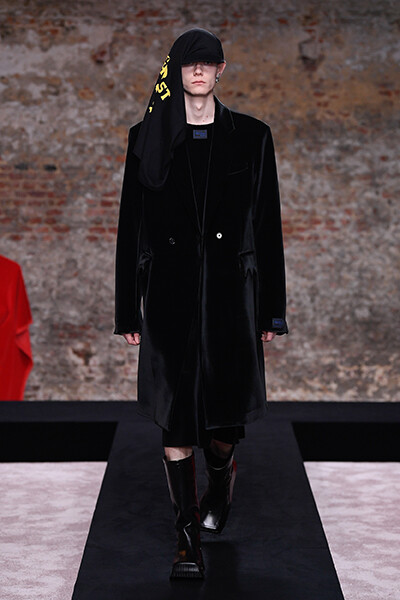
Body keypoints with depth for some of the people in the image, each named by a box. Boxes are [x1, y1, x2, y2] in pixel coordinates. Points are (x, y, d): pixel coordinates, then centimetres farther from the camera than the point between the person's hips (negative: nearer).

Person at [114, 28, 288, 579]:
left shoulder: (251, 137, 6)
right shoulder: (149, 139, 6)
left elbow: (268, 225, 6)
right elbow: (131, 226, 6)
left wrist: (272, 309, 3)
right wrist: (128, 310, 2)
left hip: (230, 290, 0)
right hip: (169, 291, 0)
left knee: (225, 410, 1)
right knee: (176, 412, -2)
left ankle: (222, 478, 37)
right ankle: (188, 534, 9)